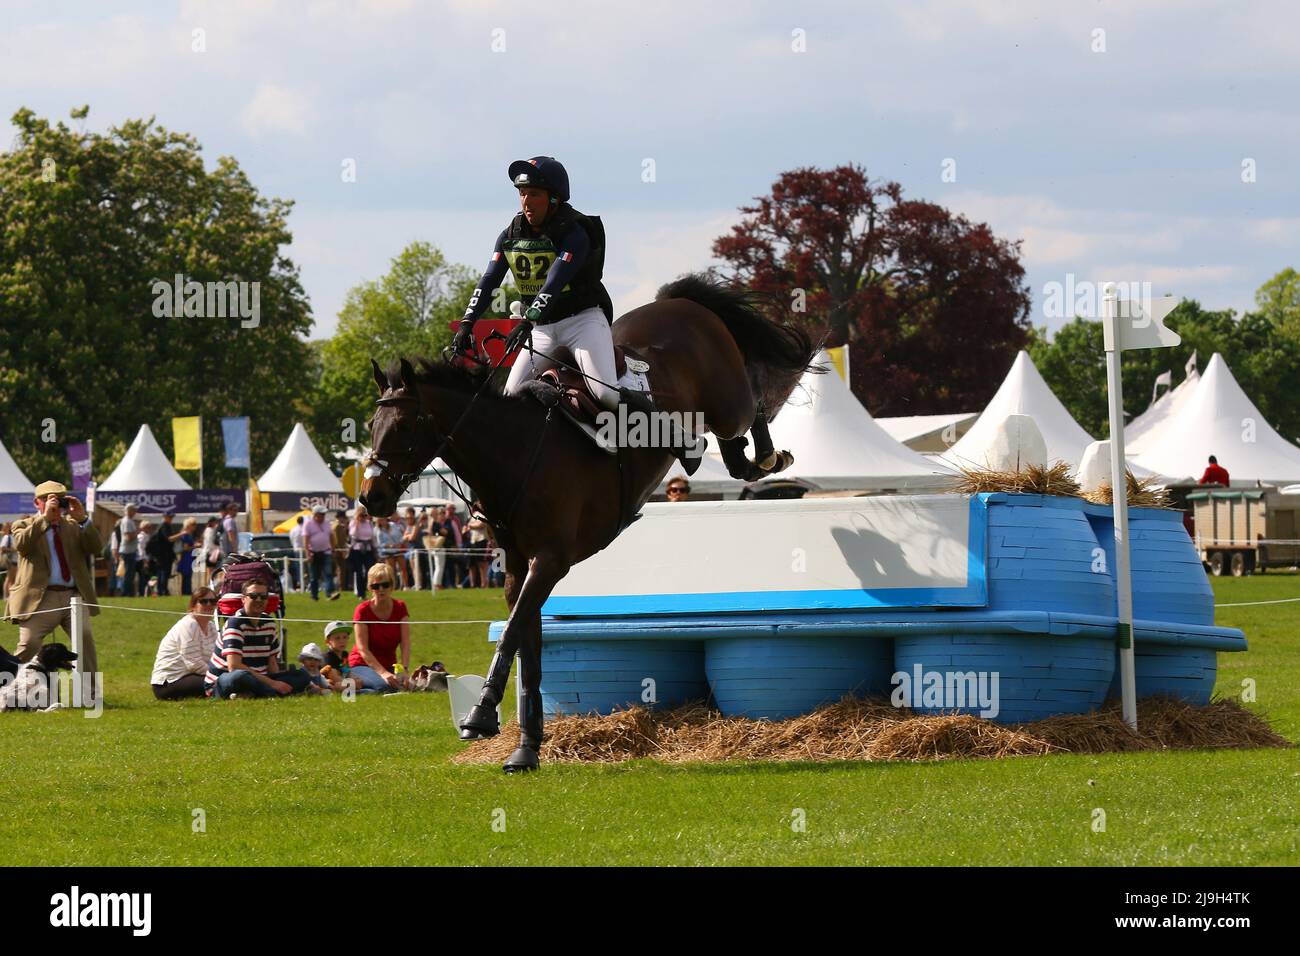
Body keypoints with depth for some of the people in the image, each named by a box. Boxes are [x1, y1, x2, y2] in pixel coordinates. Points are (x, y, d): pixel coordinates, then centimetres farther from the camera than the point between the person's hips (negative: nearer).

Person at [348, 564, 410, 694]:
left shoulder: (400, 608, 0)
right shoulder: (363, 610, -12)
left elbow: (405, 643, -9)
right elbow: (363, 649, -19)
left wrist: (405, 670, -26)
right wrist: (383, 673, -31)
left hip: (389, 666, 5)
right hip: (362, 665, -5)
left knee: (403, 685, -26)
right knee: (385, 685, -36)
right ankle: (355, 684, -10)